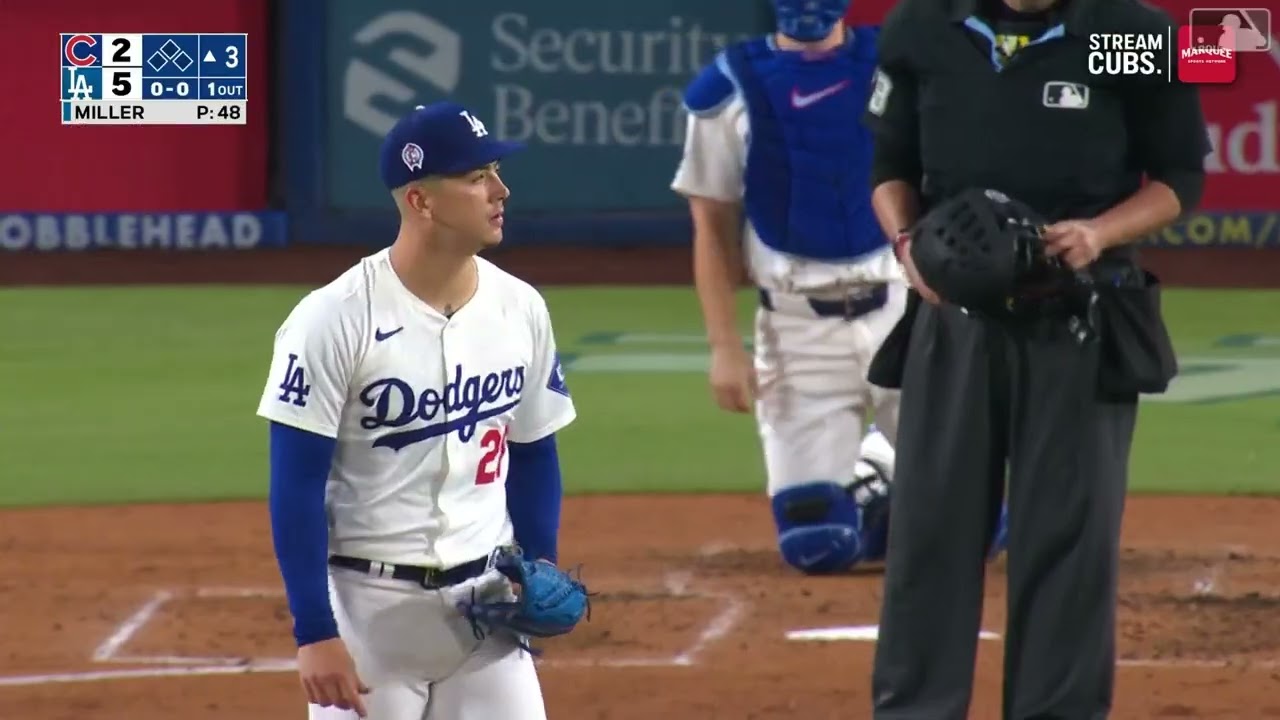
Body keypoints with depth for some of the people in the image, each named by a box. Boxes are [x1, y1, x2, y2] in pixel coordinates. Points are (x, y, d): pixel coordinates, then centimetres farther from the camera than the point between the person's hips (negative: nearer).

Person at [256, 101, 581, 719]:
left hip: (484, 599, 5)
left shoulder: (519, 309, 3)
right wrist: (315, 633, -17)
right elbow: (297, 487, -13)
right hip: (367, 603, -5)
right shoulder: (335, 320, -14)